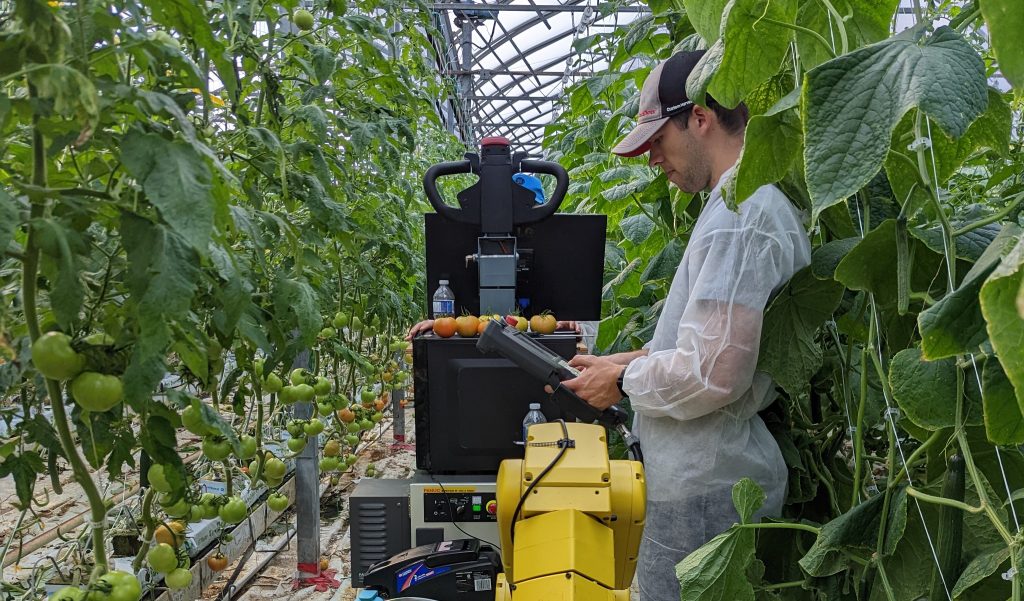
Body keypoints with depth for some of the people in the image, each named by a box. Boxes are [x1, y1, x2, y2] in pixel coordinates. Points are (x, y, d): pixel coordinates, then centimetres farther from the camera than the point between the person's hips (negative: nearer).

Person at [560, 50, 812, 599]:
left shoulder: (739, 216, -21)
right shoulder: (760, 201, 12)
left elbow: (713, 375, -27)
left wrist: (624, 380, -10)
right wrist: (637, 358, 9)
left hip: (706, 489, -10)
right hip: (710, 474, 10)